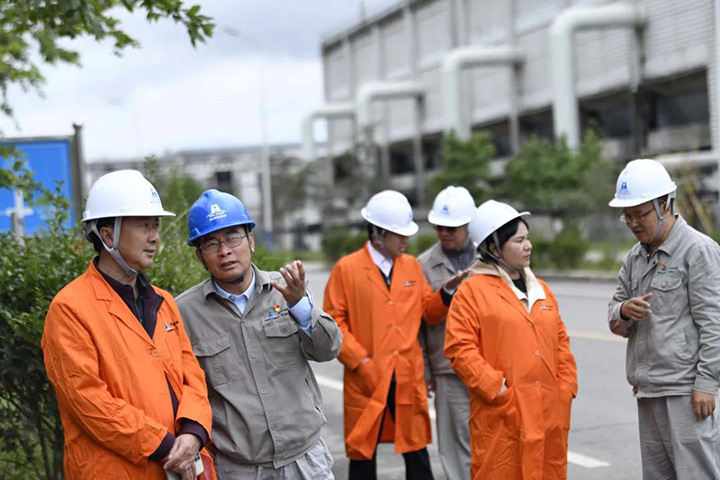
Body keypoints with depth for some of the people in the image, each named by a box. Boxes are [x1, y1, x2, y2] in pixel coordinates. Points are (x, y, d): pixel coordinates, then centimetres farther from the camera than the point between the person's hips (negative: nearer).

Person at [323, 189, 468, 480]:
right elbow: (334, 321, -6)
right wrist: (359, 361, -12)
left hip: (408, 378, 3)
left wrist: (447, 291, -8)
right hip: (366, 379, -3)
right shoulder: (347, 269, -5)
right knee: (363, 455, 9)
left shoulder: (412, 265, 9)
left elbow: (428, 312, 10)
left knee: (417, 454, 7)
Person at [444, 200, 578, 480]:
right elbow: (459, 348, -10)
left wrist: (566, 388, 8)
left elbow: (561, 343, 20)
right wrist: (496, 388, -14)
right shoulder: (472, 291, -4)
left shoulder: (541, 289, 17)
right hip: (501, 416, -6)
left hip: (549, 414, 6)